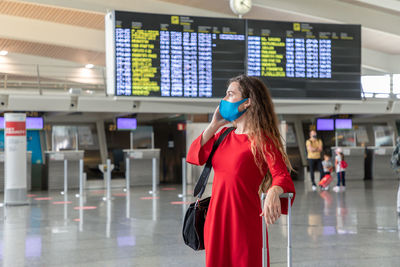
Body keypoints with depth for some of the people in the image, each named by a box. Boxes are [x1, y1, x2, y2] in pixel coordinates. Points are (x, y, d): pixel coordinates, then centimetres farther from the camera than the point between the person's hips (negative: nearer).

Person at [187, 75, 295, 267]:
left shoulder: (262, 140, -8)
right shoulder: (224, 135, 13)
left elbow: (282, 176, -19)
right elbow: (195, 156, 6)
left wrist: (273, 193, -41)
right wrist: (214, 125, 2)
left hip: (244, 222, -6)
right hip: (216, 220, 6)